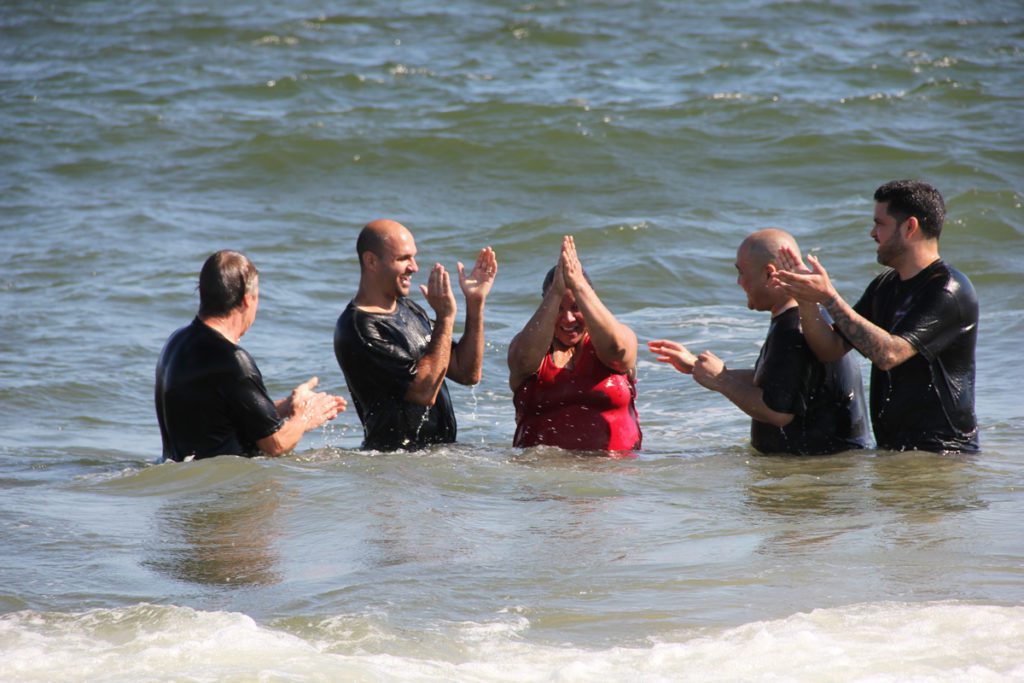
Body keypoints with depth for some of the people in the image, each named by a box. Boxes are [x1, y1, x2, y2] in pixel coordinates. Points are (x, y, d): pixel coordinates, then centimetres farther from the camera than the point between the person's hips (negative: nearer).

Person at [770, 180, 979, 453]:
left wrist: (829, 298, -22)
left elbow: (888, 353, -24)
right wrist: (806, 300, -5)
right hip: (891, 446, 8)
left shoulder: (950, 292, -13)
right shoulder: (885, 285, 16)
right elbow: (831, 348, 12)